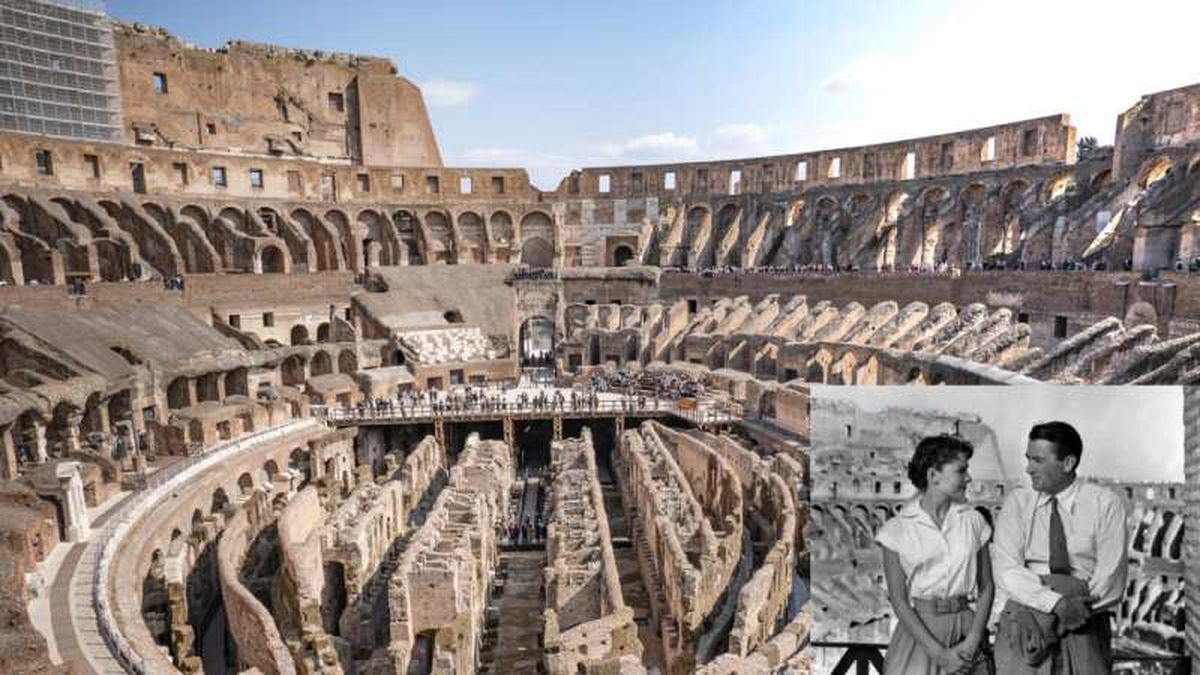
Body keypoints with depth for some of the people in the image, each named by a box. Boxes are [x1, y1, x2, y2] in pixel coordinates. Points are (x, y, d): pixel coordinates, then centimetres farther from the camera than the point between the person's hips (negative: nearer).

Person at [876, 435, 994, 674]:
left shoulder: (973, 520, 0)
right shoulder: (898, 529, -8)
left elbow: (987, 587, 3)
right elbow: (898, 600, -8)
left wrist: (974, 640, -8)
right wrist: (939, 653, -13)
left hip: (965, 625, 2)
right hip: (918, 629, -2)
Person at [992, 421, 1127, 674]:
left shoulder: (1105, 503, 0)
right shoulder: (1017, 502, 1)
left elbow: (1111, 576, -7)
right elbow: (1005, 570, -7)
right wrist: (1057, 603, -20)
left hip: (1086, 624, 0)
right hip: (1024, 620, 1)